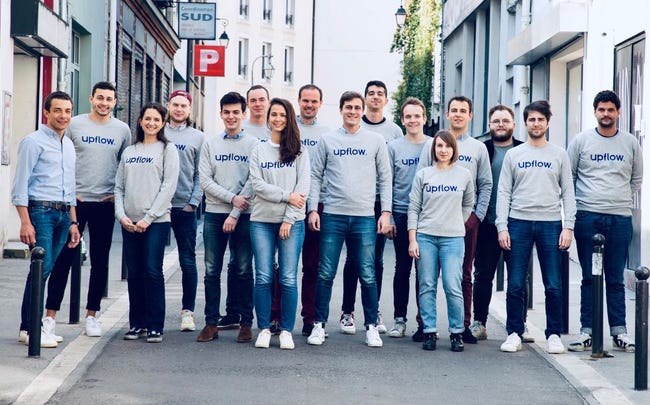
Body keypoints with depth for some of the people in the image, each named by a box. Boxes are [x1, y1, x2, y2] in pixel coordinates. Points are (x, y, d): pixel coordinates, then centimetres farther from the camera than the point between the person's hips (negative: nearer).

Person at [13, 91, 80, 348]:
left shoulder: (69, 146, 18)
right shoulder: (34, 142, -5)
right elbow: (20, 184, -9)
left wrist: (73, 221, 19)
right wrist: (25, 222, -16)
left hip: (63, 214, 7)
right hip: (40, 211, -7)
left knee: (45, 269, 7)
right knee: (42, 266, -12)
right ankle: (28, 328, -7)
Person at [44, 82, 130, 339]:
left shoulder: (122, 130, 6)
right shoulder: (74, 124, 0)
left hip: (105, 204, 2)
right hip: (74, 202, -2)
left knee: (100, 262, 6)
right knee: (63, 259, -2)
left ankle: (91, 316, 15)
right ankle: (50, 315, 3)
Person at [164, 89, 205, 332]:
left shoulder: (198, 137, 8)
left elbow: (200, 175, 5)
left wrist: (194, 202, -5)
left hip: (185, 206, -1)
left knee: (188, 261, 0)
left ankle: (187, 310, 8)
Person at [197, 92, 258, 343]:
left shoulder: (253, 145, 3)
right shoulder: (210, 145, 11)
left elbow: (253, 183, -5)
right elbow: (204, 180, 2)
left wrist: (235, 214, -11)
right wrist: (232, 198, -10)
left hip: (243, 216, -2)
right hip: (214, 214, 2)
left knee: (243, 271, 1)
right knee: (212, 271, 2)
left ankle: (245, 322, 7)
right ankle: (211, 323, 7)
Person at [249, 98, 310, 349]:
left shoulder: (299, 151, 7)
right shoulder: (259, 151, 11)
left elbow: (302, 188, -1)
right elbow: (257, 184, -1)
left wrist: (289, 219, -9)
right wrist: (287, 196, -12)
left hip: (292, 222, -1)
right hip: (262, 220, 1)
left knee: (288, 279, -3)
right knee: (263, 277, -1)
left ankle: (286, 331, 4)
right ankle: (264, 329, 7)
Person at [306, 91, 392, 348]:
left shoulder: (375, 140, 8)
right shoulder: (328, 140, 8)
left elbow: (385, 178, 9)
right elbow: (315, 176, 9)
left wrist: (386, 212, 1)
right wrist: (312, 209, -1)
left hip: (365, 217, 0)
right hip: (332, 215, 0)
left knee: (367, 275, 1)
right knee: (326, 274, 1)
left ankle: (371, 326, 11)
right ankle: (319, 325, 10)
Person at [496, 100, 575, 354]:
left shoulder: (559, 155, 10)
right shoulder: (513, 155, 10)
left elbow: (568, 193, 8)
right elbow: (503, 193, 7)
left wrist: (568, 227, -3)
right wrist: (502, 227, -3)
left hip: (551, 224, 0)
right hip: (519, 222, 0)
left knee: (554, 286, -1)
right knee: (515, 285, 0)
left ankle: (554, 335, 8)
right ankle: (514, 334, 9)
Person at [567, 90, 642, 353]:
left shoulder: (630, 143, 9)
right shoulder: (581, 141, 5)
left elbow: (637, 179, 18)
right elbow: (568, 177, 9)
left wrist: (623, 201, 10)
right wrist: (576, 205, 4)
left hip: (620, 218, 1)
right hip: (587, 218, -1)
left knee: (616, 279, 4)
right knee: (589, 278, 2)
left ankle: (619, 331, 8)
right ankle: (587, 331, 5)